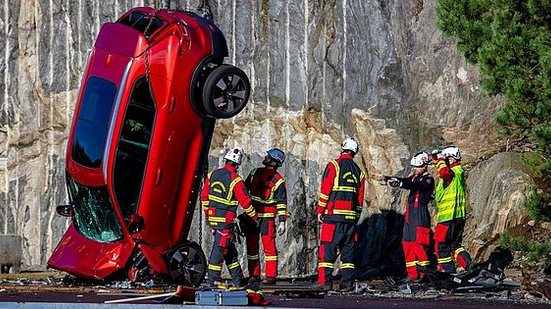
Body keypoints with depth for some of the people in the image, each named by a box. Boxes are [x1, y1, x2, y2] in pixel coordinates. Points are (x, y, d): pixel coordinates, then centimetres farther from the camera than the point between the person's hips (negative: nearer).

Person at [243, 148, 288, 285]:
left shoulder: (278, 181, -6)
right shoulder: (256, 173, 11)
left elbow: (281, 202, -7)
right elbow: (245, 189, 21)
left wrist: (282, 221, -12)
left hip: (267, 216, -6)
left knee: (269, 246, -9)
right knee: (251, 245, 8)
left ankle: (271, 276, -7)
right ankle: (254, 275, 15)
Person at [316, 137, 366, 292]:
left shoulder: (333, 165, -2)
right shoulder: (358, 172, 13)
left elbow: (325, 190, -6)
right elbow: (360, 198, 15)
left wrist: (320, 211, 1)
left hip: (333, 216, -4)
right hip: (351, 216, 4)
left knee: (327, 248, -2)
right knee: (348, 249, 8)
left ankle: (325, 281, -8)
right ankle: (347, 282, 2)